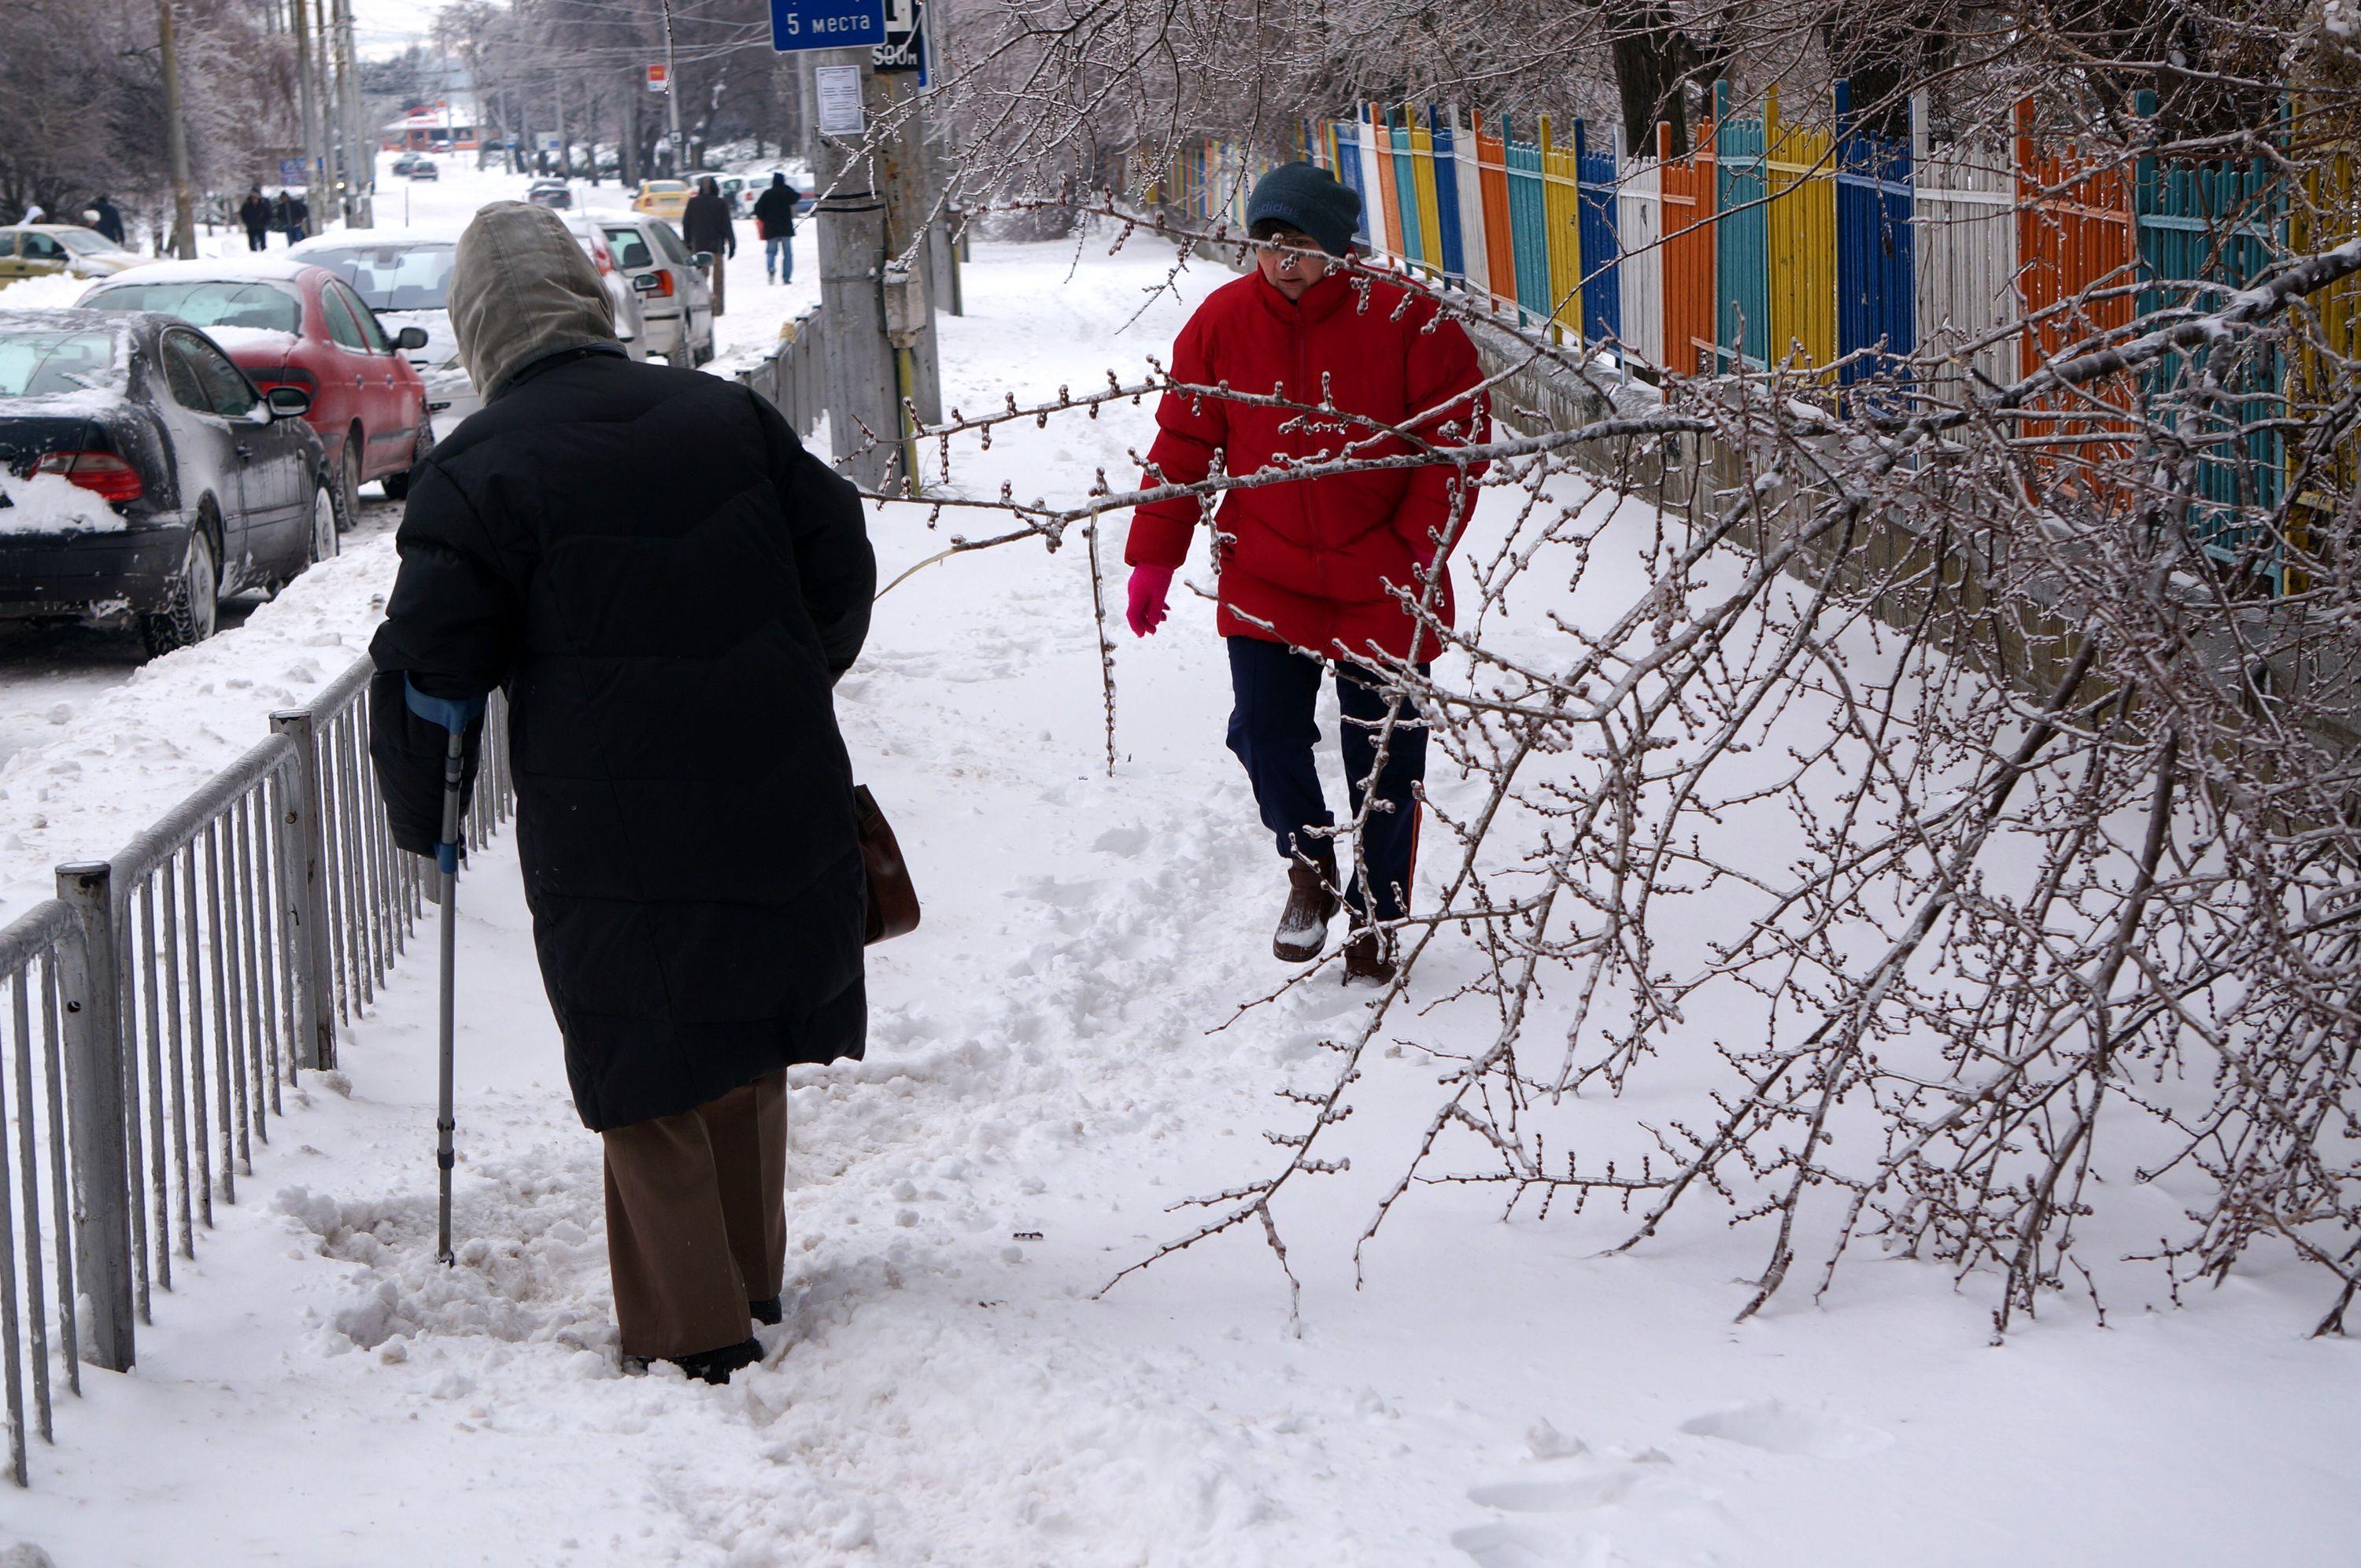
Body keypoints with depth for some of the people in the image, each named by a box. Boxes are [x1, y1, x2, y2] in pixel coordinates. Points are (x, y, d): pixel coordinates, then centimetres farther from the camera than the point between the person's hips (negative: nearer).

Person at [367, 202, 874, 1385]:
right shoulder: (727, 416, 5)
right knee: (747, 1054, 20)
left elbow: (428, 667, -8)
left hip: (613, 834, -5)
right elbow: (841, 572, 13)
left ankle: (694, 1336, 8)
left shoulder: (480, 469, -10)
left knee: (648, 1083, 6)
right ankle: (751, 1279, 33)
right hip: (779, 811, 5)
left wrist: (422, 820, 8)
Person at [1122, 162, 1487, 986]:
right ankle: (1309, 866, 22)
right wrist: (1153, 555, 2)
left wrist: (1422, 547, -11)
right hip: (1264, 579, 2)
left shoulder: (1405, 320, -11)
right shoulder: (1223, 322, -4)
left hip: (1382, 582, -2)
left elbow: (1458, 435, -5)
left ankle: (1375, 917, 23)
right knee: (1265, 732, -7)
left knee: (1384, 756, 5)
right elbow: (1183, 443, 4)